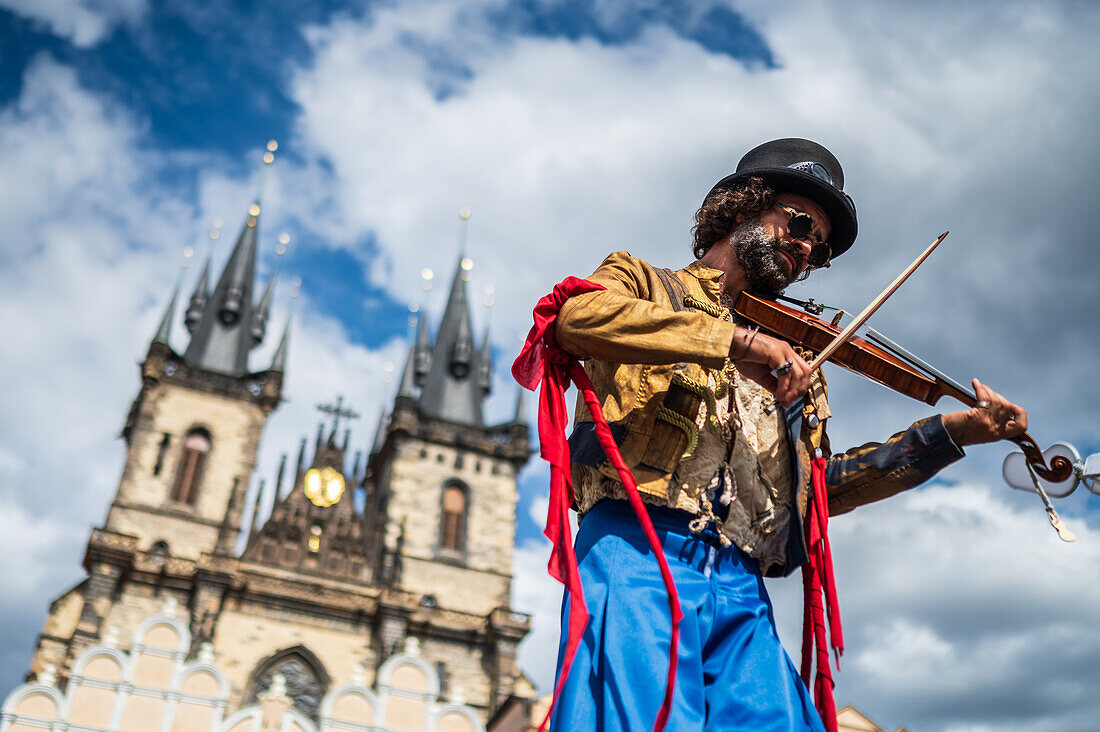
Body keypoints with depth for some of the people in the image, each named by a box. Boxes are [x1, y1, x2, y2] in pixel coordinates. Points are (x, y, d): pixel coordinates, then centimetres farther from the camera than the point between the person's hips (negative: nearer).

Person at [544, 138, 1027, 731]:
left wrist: (950, 433, 14)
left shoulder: (787, 359, 29)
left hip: (742, 592, 5)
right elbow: (577, 316, -10)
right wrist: (737, 339, -16)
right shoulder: (643, 282, 14)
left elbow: (822, 485, 22)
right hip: (638, 552, -5)